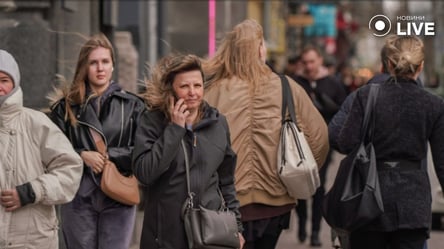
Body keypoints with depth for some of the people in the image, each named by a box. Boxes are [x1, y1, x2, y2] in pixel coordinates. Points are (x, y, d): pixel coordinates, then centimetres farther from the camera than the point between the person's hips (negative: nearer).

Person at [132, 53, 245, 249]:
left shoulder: (217, 122, 8)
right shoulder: (153, 121, -3)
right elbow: (144, 173, -16)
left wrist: (235, 225, 13)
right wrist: (175, 128, -14)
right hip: (166, 232, -2)